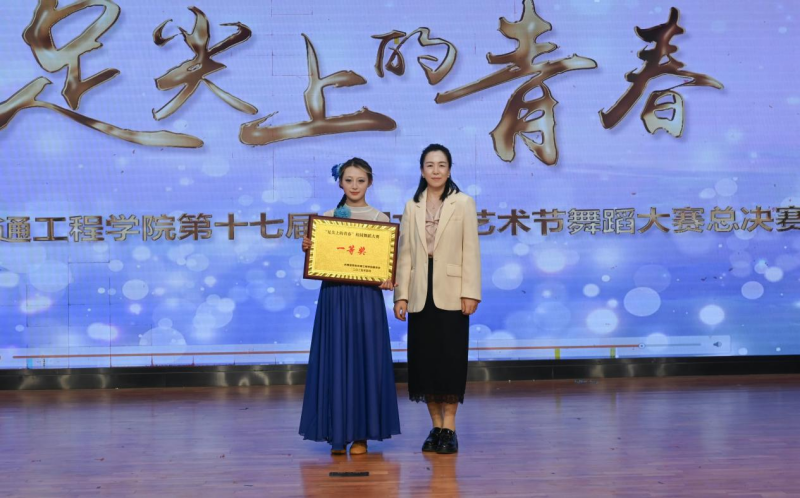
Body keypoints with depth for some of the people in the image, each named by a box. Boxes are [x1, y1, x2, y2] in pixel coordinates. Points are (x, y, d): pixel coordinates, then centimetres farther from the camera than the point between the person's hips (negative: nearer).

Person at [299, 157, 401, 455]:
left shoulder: (380, 219, 4)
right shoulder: (327, 217, 8)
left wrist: (388, 280, -18)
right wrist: (308, 249, -11)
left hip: (366, 298, -1)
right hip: (334, 297, 1)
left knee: (364, 360, 1)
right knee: (335, 361, 3)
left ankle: (361, 434, 10)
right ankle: (338, 434, 11)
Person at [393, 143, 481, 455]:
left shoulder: (463, 204, 2)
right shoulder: (412, 207, 11)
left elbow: (471, 250, -3)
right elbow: (405, 254, 7)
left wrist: (470, 292, -10)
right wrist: (401, 295, 1)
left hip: (450, 292, -3)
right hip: (420, 293, 3)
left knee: (450, 358, -1)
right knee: (424, 359, 5)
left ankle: (449, 427, 5)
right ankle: (436, 426, 14)